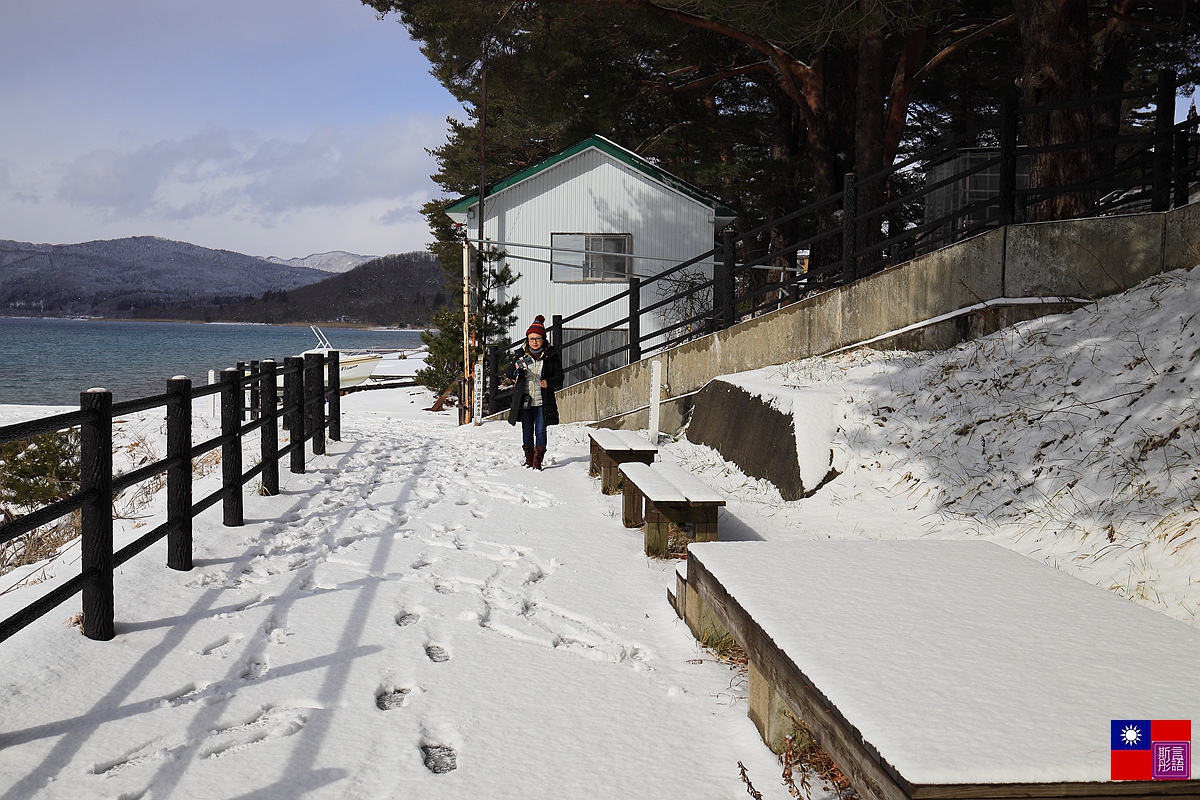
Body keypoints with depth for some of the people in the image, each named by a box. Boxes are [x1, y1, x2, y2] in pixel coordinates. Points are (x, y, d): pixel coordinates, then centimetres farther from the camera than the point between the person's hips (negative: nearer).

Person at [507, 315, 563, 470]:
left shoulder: (551, 355, -1)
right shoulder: (522, 354, 4)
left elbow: (559, 377, 2)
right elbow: (511, 375, 6)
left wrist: (548, 382, -17)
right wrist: (516, 369, -17)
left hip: (543, 401, -2)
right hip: (525, 401, 2)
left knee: (540, 431, -2)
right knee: (527, 431, 9)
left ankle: (538, 461, 4)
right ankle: (529, 460, 21)